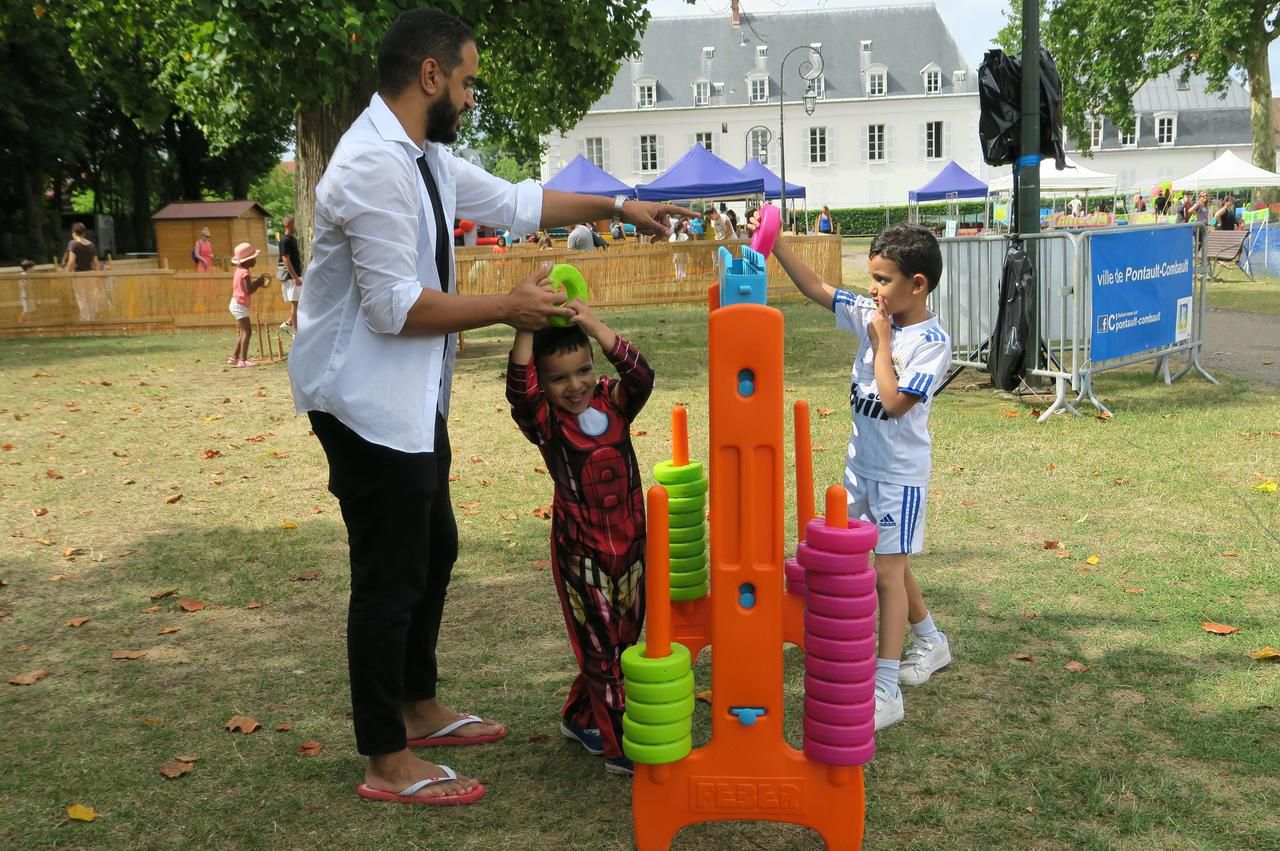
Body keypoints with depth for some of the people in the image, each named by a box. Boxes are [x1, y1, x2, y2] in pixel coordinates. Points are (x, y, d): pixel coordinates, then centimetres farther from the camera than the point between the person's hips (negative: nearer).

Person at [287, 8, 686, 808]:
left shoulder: (426, 155, 8)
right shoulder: (375, 166, -23)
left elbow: (512, 201, 21)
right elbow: (396, 307, -25)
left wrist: (617, 207, 20)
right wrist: (509, 307, -17)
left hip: (413, 399, 10)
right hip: (370, 404, -10)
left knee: (434, 549, 20)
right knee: (391, 575, -1)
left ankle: (422, 708, 38)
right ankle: (388, 762, 13)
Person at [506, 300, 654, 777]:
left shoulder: (614, 402, 0)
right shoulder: (544, 421, -10)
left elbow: (641, 376, -19)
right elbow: (519, 389, -30)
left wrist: (593, 327, -28)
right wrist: (526, 328, -39)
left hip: (629, 543, 5)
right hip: (580, 552, -5)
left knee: (623, 639, 18)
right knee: (601, 647, 2)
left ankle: (581, 718, 38)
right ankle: (621, 747, 9)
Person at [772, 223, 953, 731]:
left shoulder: (932, 342, -20)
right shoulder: (870, 315, -1)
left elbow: (894, 401, -27)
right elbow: (813, 288, 2)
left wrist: (881, 340, -20)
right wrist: (775, 243, -7)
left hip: (900, 473, -8)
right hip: (862, 463, 8)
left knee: (888, 570, -7)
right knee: (891, 562, 20)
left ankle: (886, 689, -3)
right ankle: (930, 642, 41)